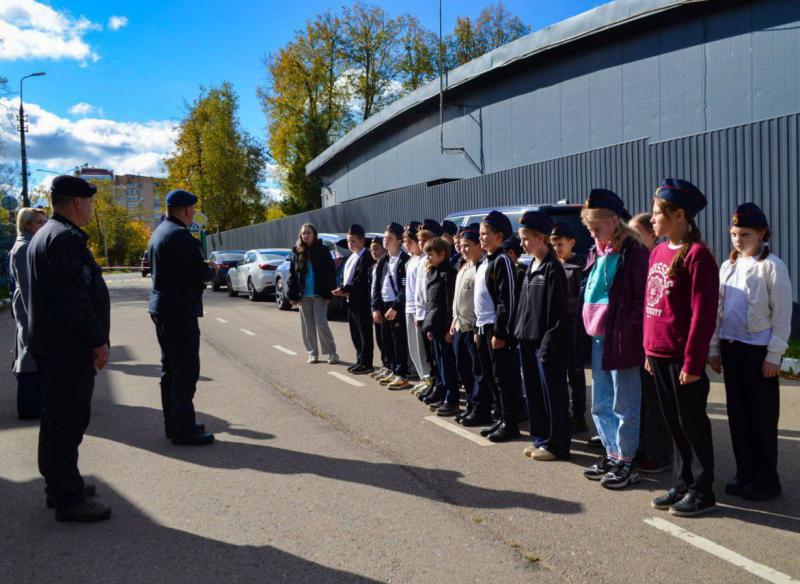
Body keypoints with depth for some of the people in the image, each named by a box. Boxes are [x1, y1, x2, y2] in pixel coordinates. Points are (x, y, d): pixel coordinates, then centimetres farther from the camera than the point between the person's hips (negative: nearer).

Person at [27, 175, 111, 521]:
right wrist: (98, 340, -18)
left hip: (51, 345, 11)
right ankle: (68, 499, 2)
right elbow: (74, 297, -24)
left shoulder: (45, 235, 17)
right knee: (69, 421, -5)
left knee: (57, 419, 18)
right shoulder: (66, 238, -17)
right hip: (69, 348, -11)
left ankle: (59, 485, 30)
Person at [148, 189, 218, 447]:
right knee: (186, 370, -5)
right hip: (180, 310, -10)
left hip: (161, 307, 10)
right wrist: (212, 269, 1)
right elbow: (200, 273, -20)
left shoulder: (160, 232, 14)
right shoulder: (179, 234, -17)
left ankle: (173, 424, 24)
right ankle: (183, 430, -1)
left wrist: (203, 268, 12)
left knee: (170, 368, 15)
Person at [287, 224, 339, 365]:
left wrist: (328, 294, -11)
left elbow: (330, 273, -5)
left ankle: (331, 352, 4)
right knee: (307, 325, 7)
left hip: (319, 294, -3)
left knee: (321, 324, -6)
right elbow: (292, 275, 6)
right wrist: (293, 295, 0)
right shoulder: (296, 253, 5)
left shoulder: (323, 251, -3)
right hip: (303, 295, 4)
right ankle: (312, 353, 18)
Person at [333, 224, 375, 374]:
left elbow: (361, 281, -20)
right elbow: (346, 277, 18)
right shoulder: (351, 257, 16)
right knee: (355, 333, 15)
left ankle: (366, 364, 6)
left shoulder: (366, 258, -14)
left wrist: (344, 290, -19)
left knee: (365, 333, 0)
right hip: (351, 300, 9)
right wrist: (343, 289, -1)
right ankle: (360, 360, 25)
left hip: (362, 301, -9)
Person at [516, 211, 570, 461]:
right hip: (528, 340, 9)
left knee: (552, 394, 1)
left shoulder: (553, 268, -12)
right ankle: (541, 438, 25)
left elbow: (557, 312, -16)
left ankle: (556, 445, 11)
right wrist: (520, 333, 12)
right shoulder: (531, 267, 14)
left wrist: (549, 344, -18)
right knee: (534, 393, 14)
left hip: (545, 342, -9)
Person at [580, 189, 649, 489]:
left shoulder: (633, 252, -11)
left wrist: (630, 335, -19)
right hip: (598, 338, 8)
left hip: (621, 338, -8)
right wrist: (589, 328, 11)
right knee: (600, 405, 15)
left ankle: (626, 462, 15)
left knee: (624, 405, 3)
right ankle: (612, 455, 27)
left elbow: (642, 298, -14)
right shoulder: (596, 253, 13)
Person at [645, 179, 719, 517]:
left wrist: (693, 362, -16)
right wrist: (648, 350, 13)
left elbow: (703, 314, -16)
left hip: (682, 357, -7)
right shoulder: (658, 252, 10)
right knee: (673, 423, 15)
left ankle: (702, 491, 19)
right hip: (658, 354, 8)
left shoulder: (696, 255, -13)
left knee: (692, 423, 4)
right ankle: (681, 485, 28)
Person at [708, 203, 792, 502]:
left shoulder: (771, 266, -7)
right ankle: (744, 473, 22)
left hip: (758, 348, -6)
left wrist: (774, 354, -12)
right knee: (737, 412, 11)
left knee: (762, 416, 3)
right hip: (730, 346, 6)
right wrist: (714, 348, 11)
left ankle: (766, 479, 14)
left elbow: (782, 314, -9)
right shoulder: (727, 267, 11)